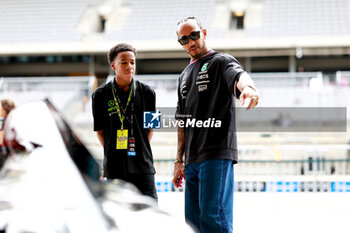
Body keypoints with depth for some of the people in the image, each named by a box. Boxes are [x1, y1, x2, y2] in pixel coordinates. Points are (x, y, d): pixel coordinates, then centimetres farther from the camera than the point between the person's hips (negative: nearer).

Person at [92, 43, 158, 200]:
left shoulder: (147, 93, 3)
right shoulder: (101, 95, 1)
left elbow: (150, 127, 10)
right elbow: (100, 130, 7)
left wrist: (140, 150, 5)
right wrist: (112, 152, 2)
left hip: (142, 165, 0)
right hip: (114, 168, 0)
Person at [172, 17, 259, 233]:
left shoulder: (221, 61, 0)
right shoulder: (185, 75, 22)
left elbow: (239, 75, -25)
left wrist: (248, 87, -50)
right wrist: (179, 160, 19)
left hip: (217, 154, -8)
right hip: (192, 159, 8)